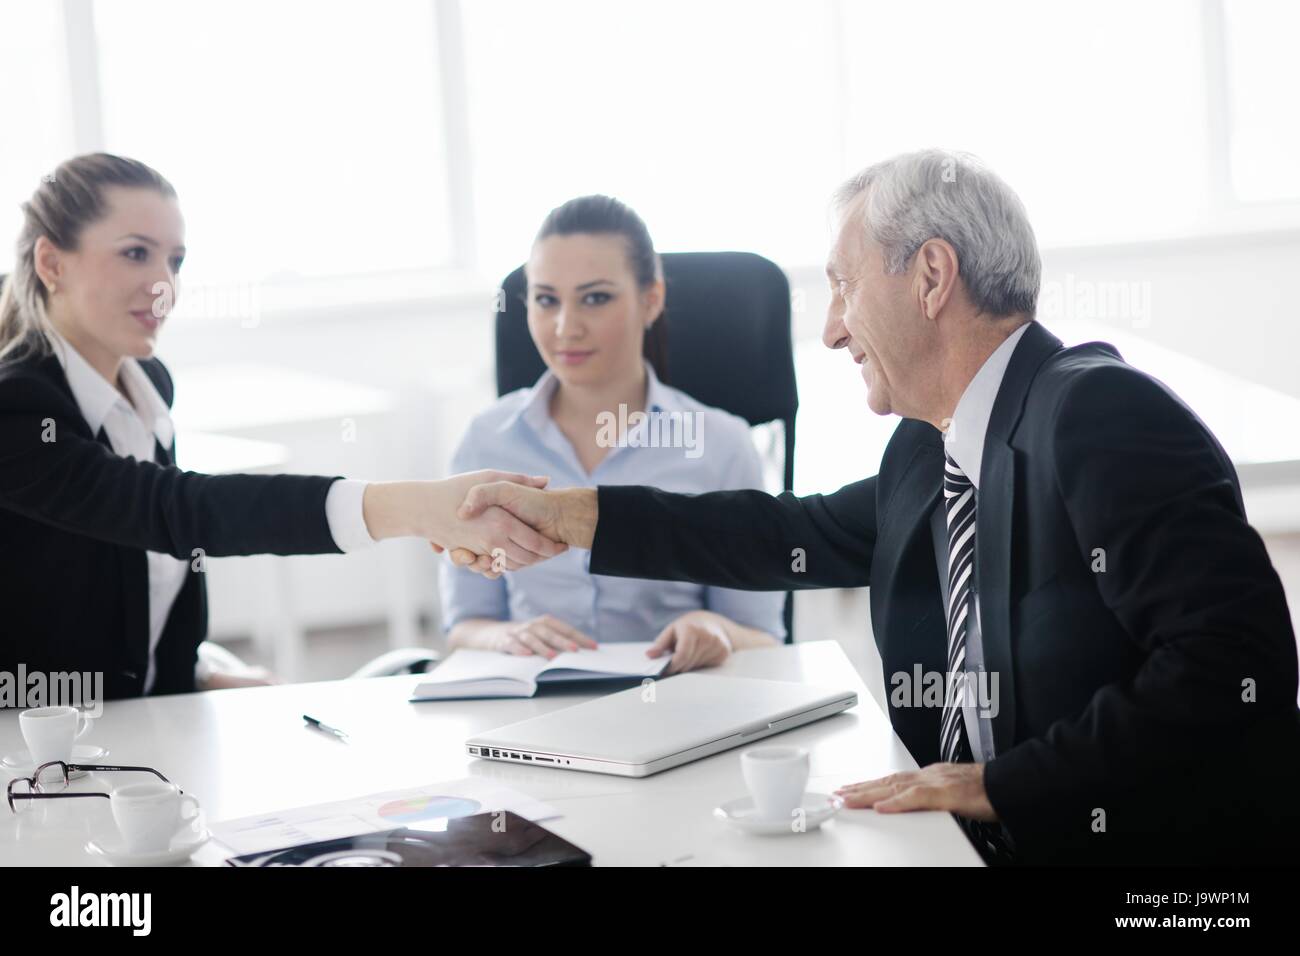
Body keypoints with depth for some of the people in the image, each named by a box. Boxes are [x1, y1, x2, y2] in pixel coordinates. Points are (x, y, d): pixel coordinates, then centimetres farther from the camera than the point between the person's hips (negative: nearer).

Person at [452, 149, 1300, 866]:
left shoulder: (1103, 415, -17)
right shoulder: (927, 452, 8)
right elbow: (805, 536, 22)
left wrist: (1003, 784, -24)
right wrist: (568, 516, 21)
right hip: (996, 838, 7)